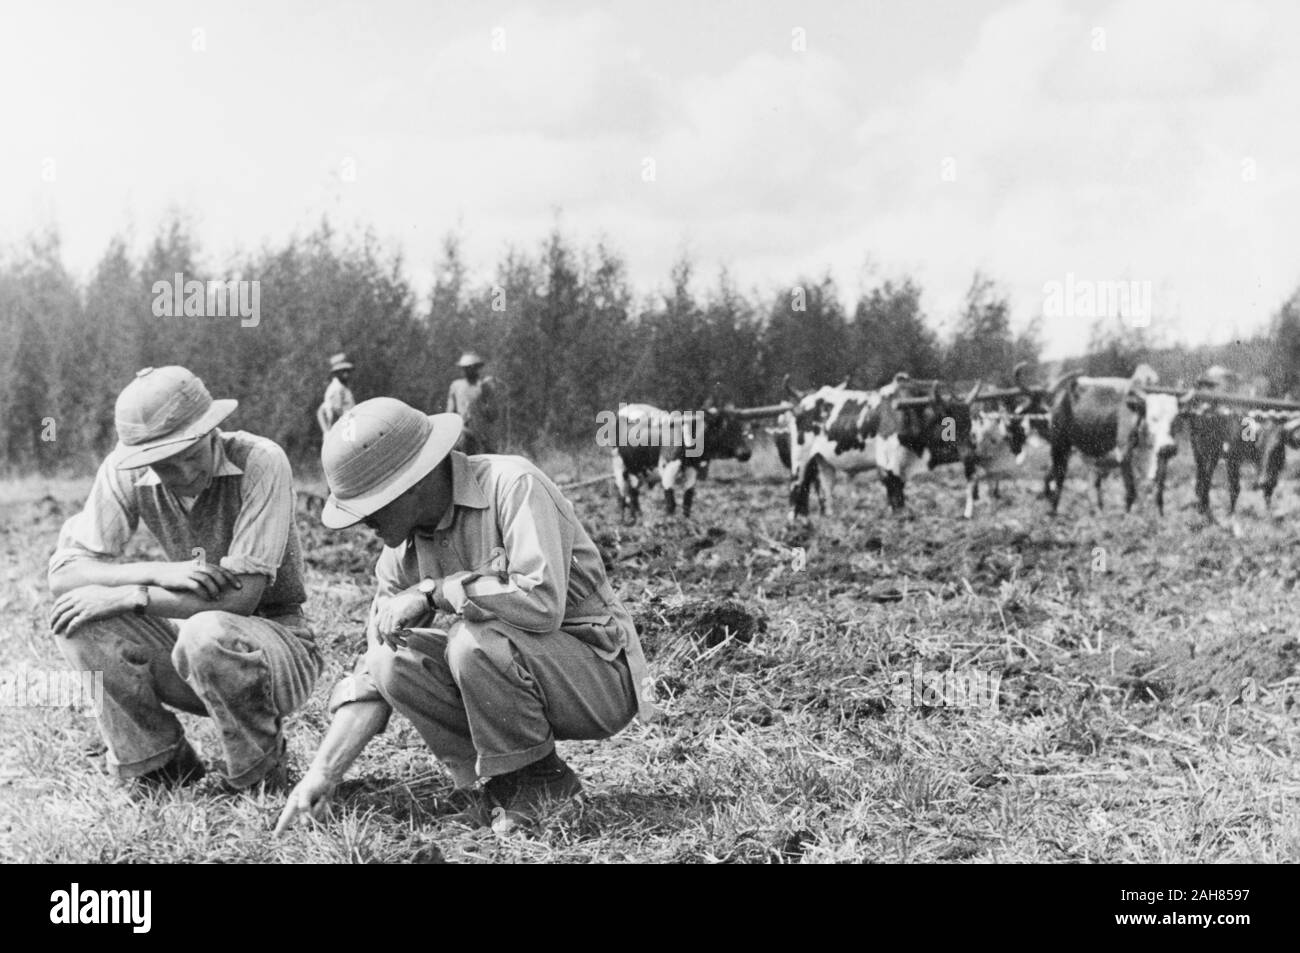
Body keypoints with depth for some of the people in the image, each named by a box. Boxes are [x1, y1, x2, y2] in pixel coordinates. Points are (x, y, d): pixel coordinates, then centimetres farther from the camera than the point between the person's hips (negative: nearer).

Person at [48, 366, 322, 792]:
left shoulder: (260, 462, -22)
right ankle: (164, 767, -2)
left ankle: (262, 773, -8)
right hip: (193, 641, 5)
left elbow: (240, 597, -26)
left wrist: (130, 596, -26)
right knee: (78, 616, -18)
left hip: (277, 641, -5)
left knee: (207, 635, -37)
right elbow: (62, 572, -12)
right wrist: (157, 572, -28)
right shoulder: (125, 472, -9)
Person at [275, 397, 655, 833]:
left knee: (472, 639, -31)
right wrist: (323, 773, -5)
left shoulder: (512, 484, -21)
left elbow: (541, 602, -36)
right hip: (510, 668, 7)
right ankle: (507, 781, 0)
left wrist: (432, 592, -26)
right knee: (394, 662, -12)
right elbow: (371, 678, 4)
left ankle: (540, 780, -8)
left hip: (599, 673, -7)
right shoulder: (404, 544, 1)